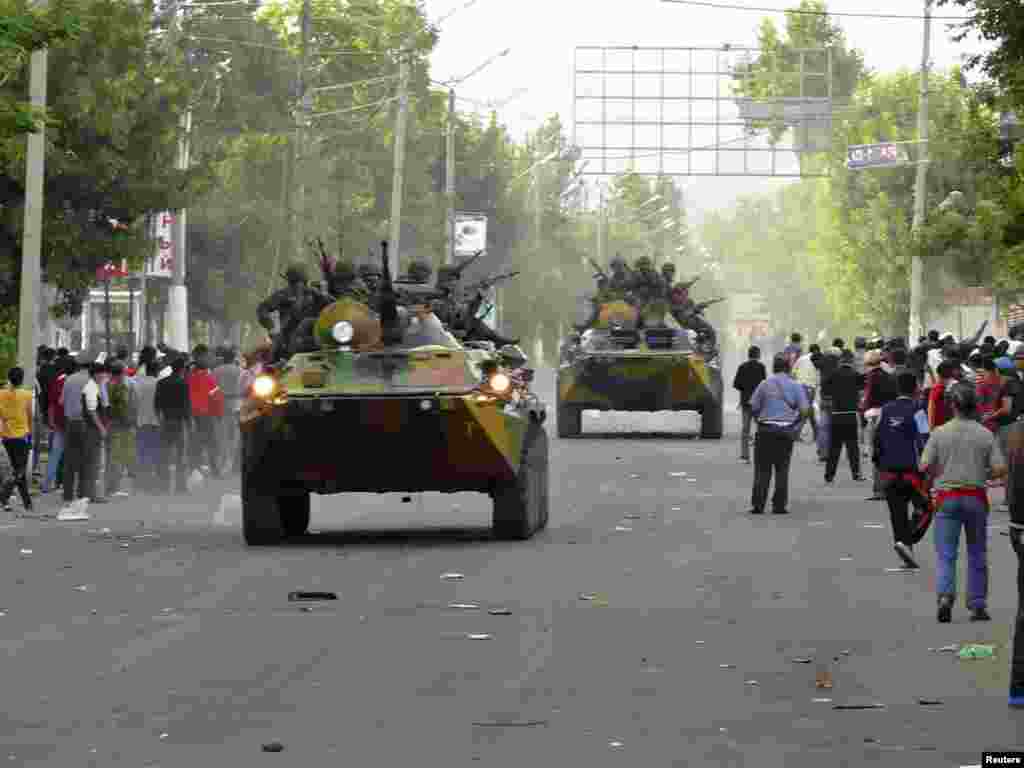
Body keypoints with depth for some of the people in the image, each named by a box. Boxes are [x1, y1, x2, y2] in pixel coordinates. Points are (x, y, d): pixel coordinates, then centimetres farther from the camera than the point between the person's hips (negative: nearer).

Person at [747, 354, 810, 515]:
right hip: (786, 432, 1)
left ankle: (758, 504, -4)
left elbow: (753, 406, -4)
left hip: (766, 430, -1)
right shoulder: (795, 386, 2)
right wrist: (797, 426, 10)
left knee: (762, 469, 4)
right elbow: (805, 409, -4)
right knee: (782, 469, 8)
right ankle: (779, 505, 4)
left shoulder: (765, 384, 0)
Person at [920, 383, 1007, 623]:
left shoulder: (940, 433, -5)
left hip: (947, 497, -1)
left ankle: (945, 595, -23)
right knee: (977, 555, 12)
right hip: (976, 497, 1)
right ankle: (977, 605, 15)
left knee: (945, 554, -1)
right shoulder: (985, 435, -3)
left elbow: (924, 466, -7)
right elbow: (1000, 469, -7)